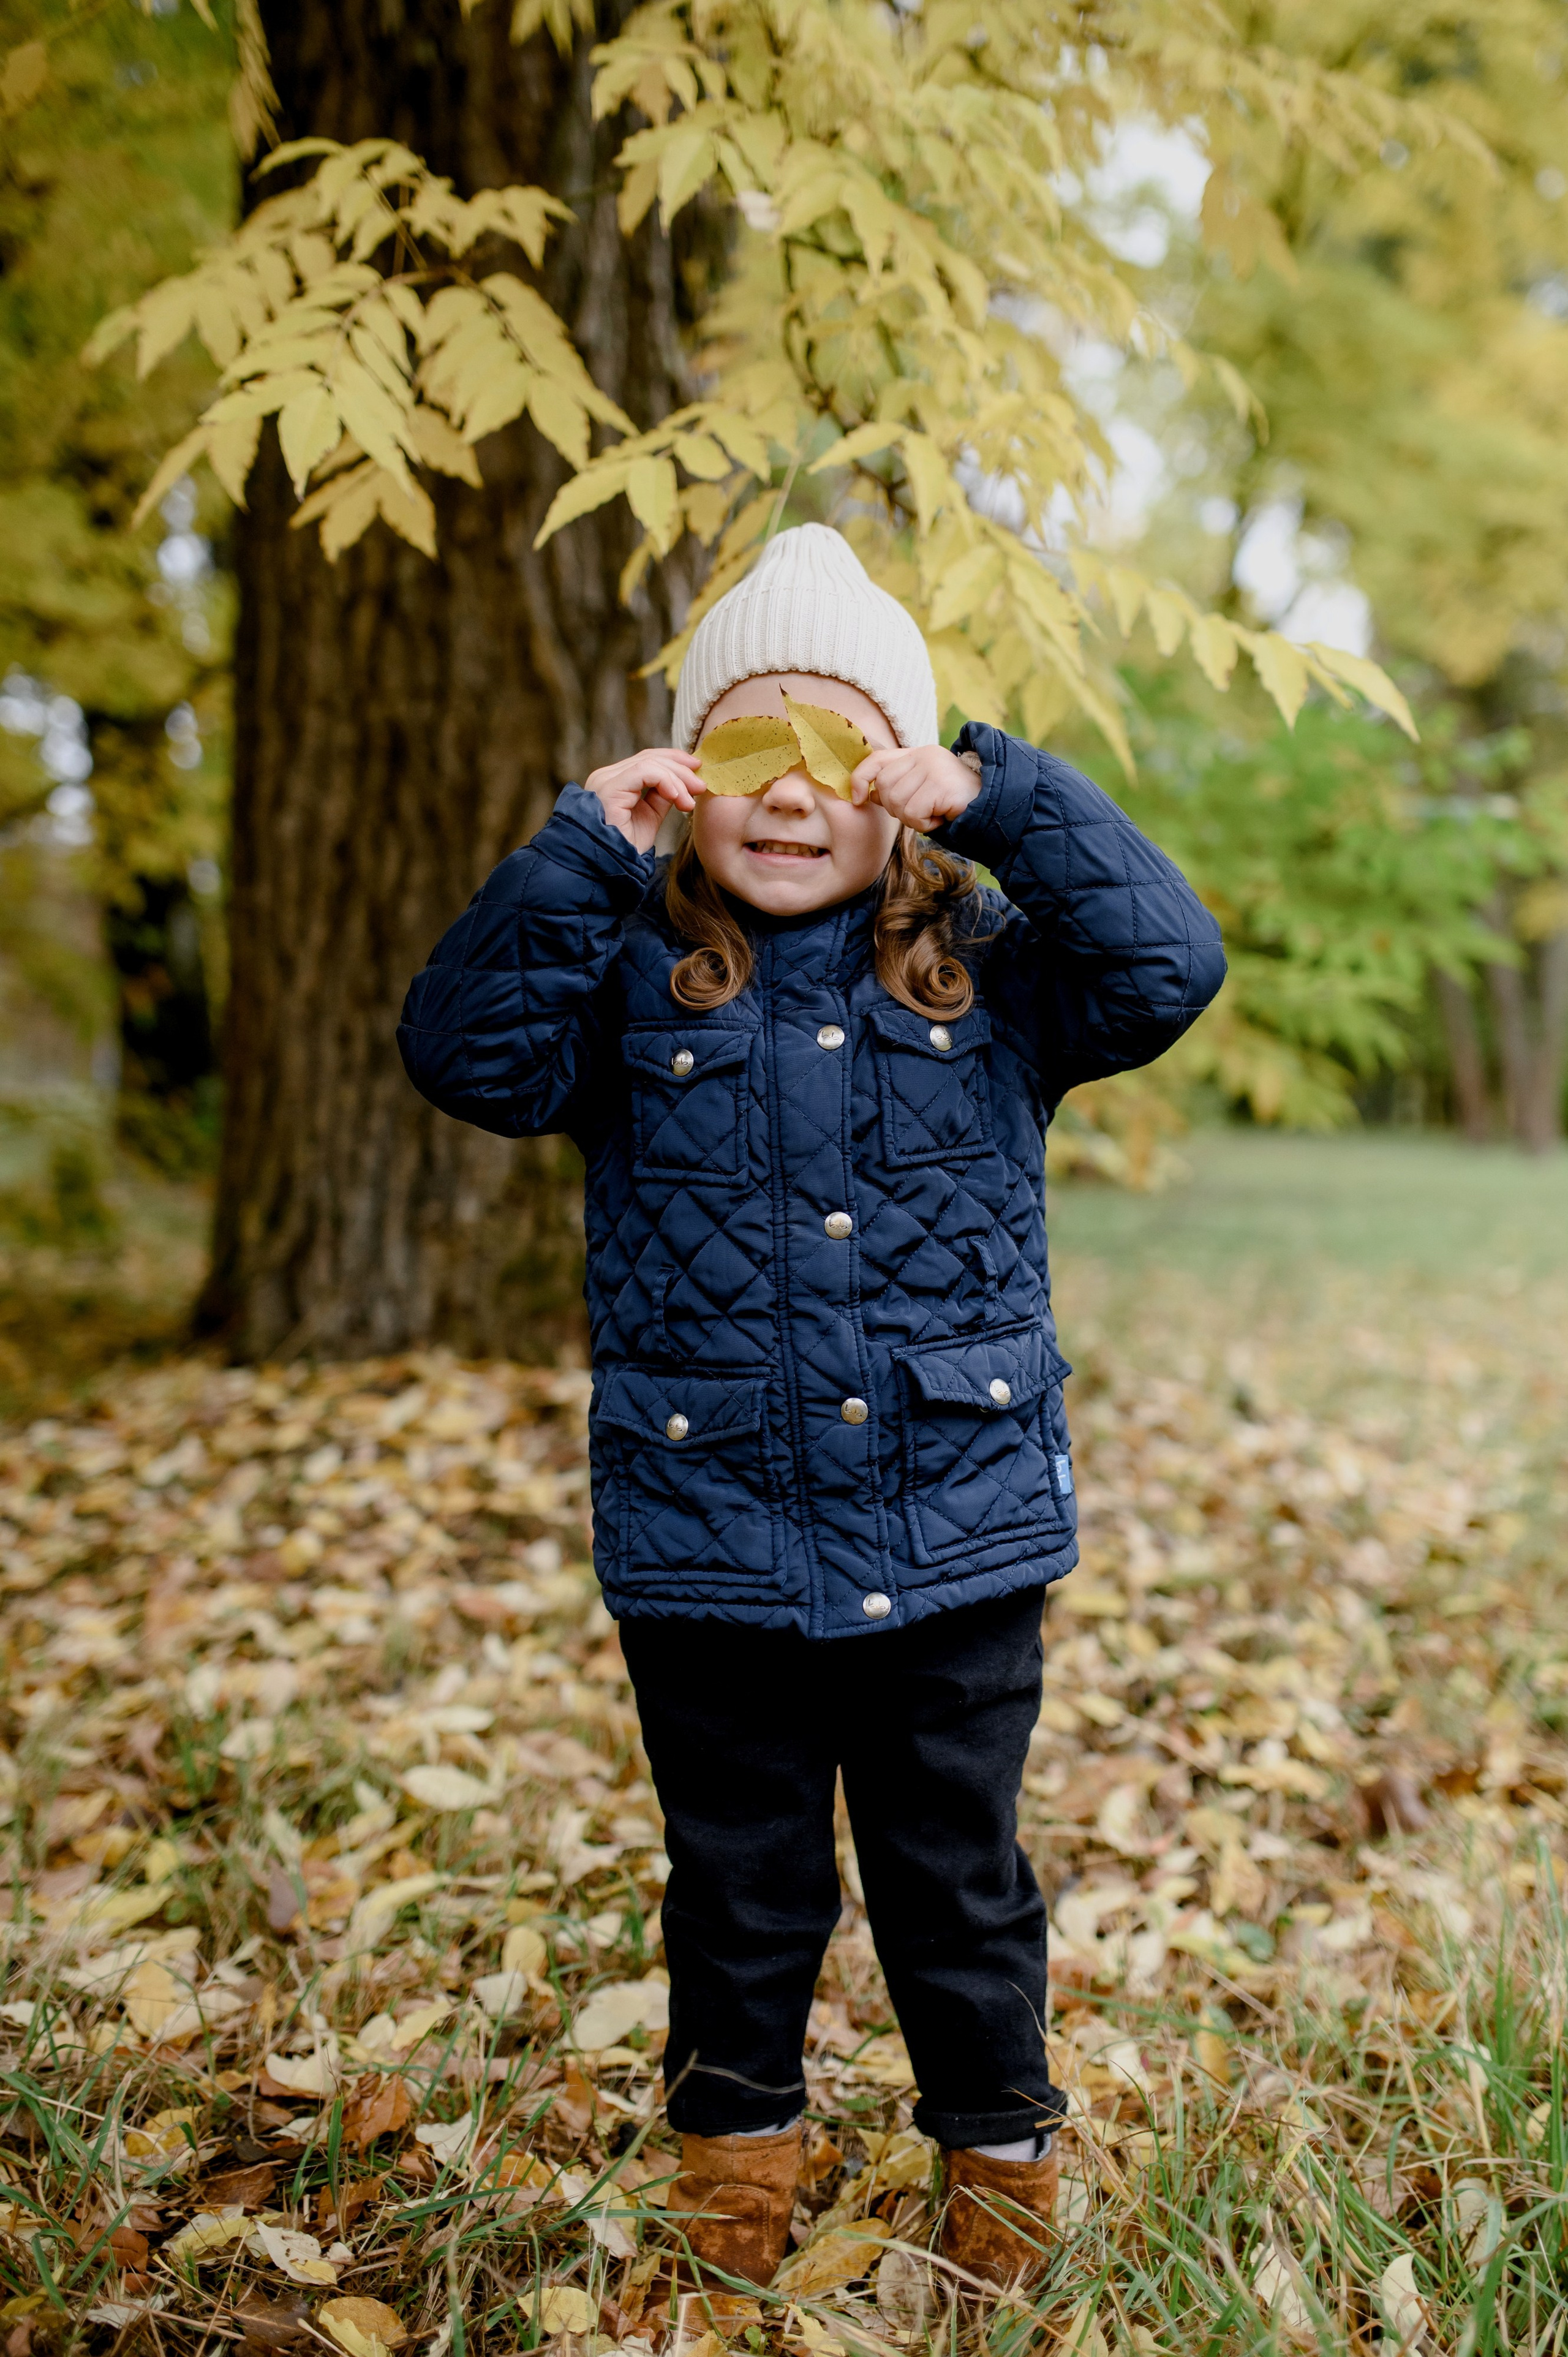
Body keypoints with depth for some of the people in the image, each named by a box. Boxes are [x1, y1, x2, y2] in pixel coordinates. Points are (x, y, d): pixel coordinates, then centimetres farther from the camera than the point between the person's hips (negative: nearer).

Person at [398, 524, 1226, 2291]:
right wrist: (583, 846, -21)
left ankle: (999, 2136, 39)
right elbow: (466, 1051, -15)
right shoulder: (635, 978, -2)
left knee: (957, 1874, 17)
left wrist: (1006, 802, -16)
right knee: (740, 1878, 18)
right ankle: (736, 2129, 41)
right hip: (707, 1548, 0)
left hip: (956, 1544, 0)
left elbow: (1171, 965, -11)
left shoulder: (989, 970, 1)